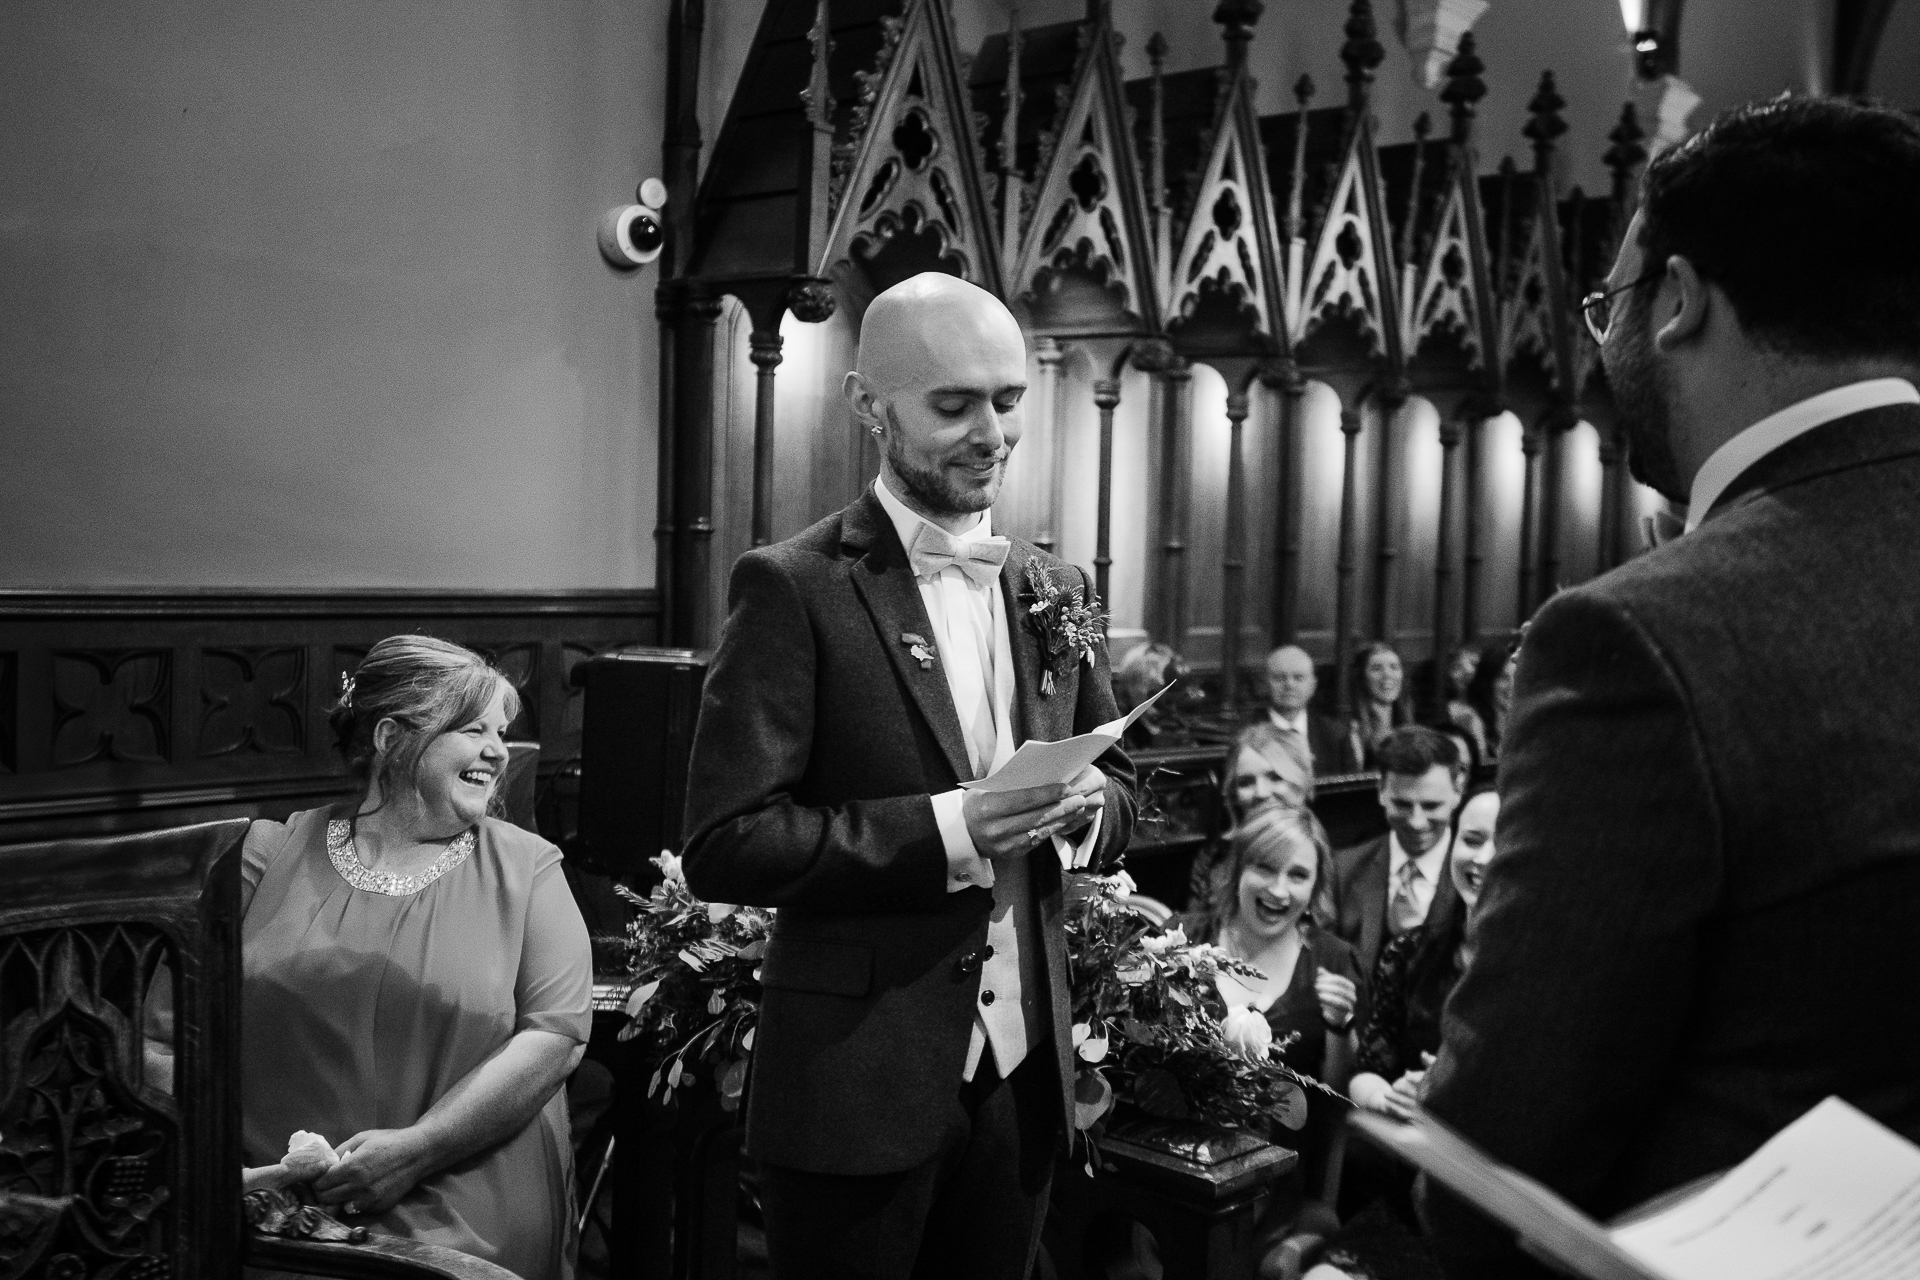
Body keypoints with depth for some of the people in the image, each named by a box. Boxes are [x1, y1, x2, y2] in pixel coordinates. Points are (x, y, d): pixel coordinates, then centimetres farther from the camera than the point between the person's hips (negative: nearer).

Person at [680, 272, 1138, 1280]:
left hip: (1021, 1067, 6)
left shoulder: (1055, 590, 7)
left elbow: (1118, 787, 14)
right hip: (856, 1080, -5)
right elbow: (725, 845, -16)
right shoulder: (794, 588, -12)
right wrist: (945, 830, -23)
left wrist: (1084, 805, -9)